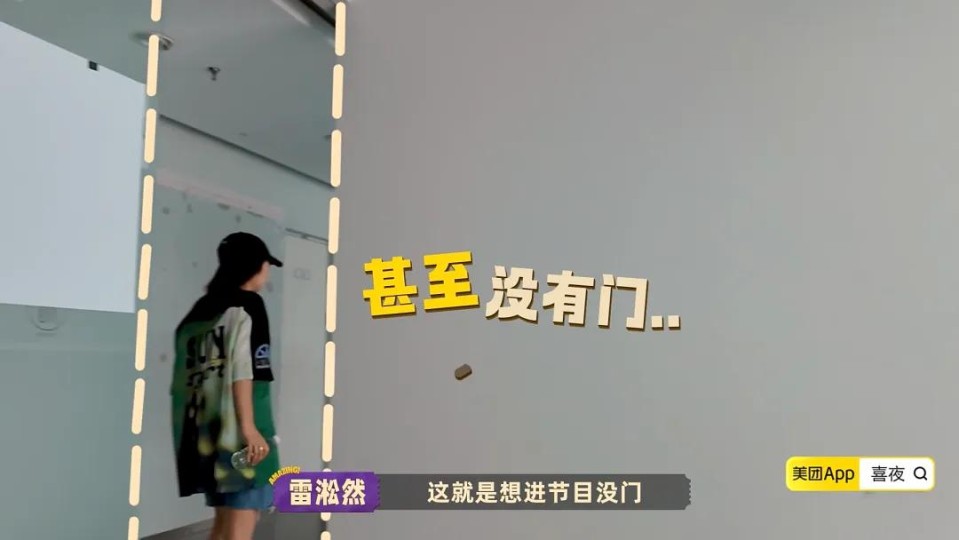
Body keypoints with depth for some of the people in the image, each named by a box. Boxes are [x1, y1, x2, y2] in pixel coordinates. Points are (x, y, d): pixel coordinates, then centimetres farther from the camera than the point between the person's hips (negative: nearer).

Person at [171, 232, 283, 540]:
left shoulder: (200, 310, 18)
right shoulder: (247, 304, -3)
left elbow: (182, 376, 14)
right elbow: (241, 369, -15)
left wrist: (187, 435, 18)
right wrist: (249, 427, -19)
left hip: (208, 430, 8)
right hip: (236, 430, -8)